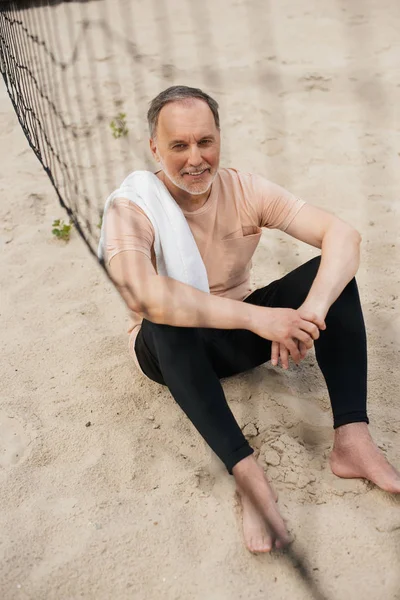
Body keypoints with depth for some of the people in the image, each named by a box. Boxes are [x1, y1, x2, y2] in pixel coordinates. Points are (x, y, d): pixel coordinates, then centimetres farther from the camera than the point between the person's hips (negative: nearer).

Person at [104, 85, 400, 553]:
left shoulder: (244, 190, -10)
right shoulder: (132, 208, -21)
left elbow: (344, 235, -19)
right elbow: (142, 295, -42)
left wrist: (309, 312, -38)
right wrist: (258, 317, -44)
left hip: (238, 335, 4)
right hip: (173, 351, -3)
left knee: (331, 270, -18)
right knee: (168, 319, -39)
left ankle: (352, 441, -25)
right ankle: (247, 475, -35)